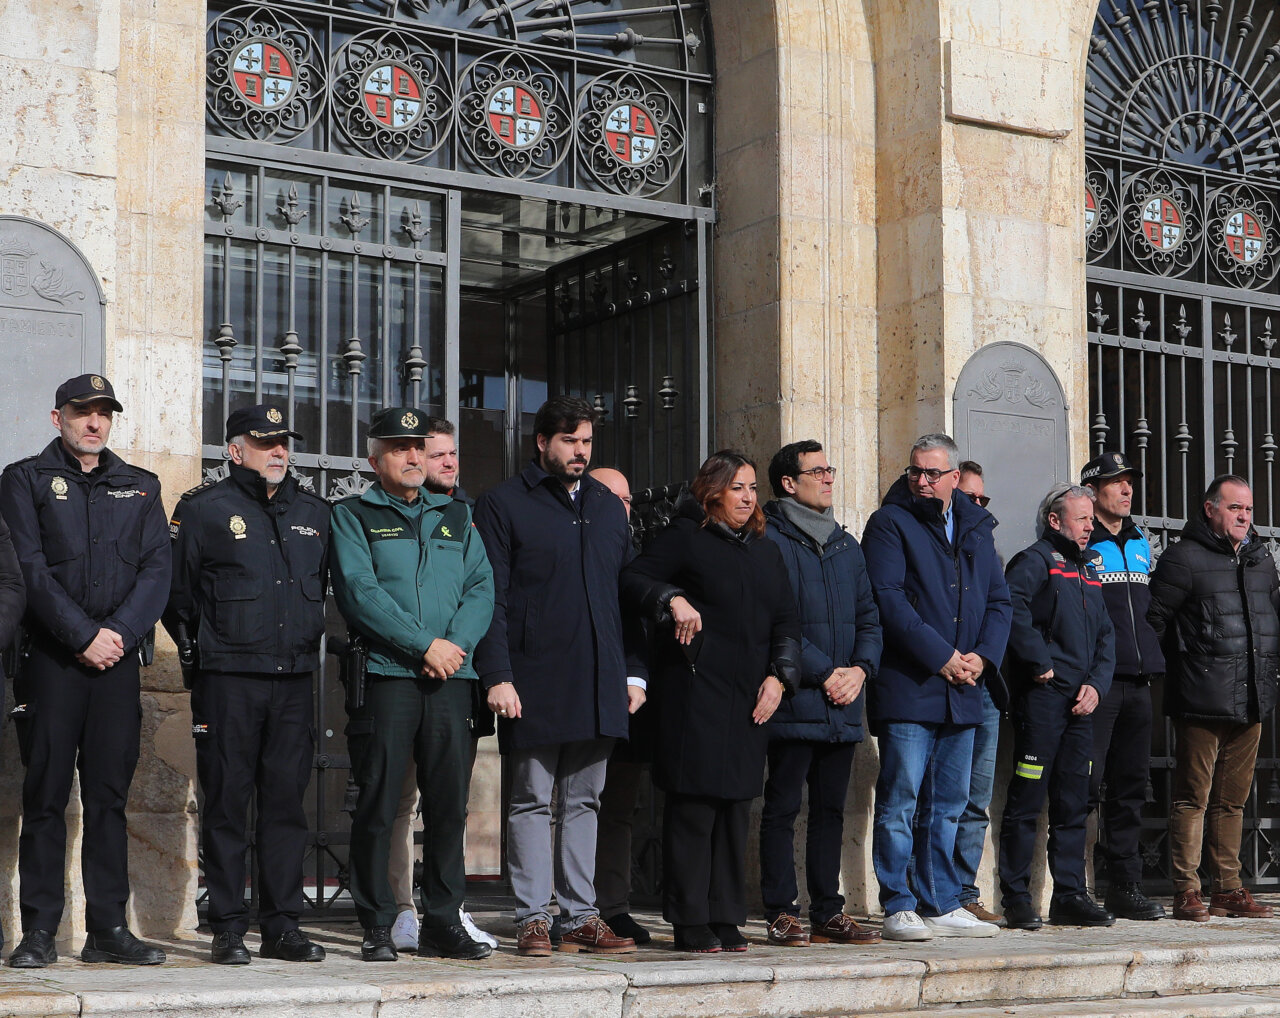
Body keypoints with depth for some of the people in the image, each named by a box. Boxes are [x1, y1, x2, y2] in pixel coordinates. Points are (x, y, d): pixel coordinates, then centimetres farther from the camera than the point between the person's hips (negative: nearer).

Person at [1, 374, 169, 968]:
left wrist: (119, 633, -9)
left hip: (118, 658, 3)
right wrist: (83, 636, -12)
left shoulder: (139, 487, 15)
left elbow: (157, 569, 6)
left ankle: (108, 929, 8)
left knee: (110, 795, 4)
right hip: (49, 658, -3)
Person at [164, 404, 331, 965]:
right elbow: (174, 592, 4)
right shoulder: (202, 509, 0)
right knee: (226, 803, -1)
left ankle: (283, 926, 11)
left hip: (294, 681, 4)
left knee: (287, 802, 5)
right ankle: (228, 929, 5)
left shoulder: (313, 512, 14)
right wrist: (198, 649, 5)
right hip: (227, 681, -4)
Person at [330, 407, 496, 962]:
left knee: (449, 802, 4)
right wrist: (425, 644, -13)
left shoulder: (455, 515, 19)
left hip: (450, 676, 4)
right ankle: (377, 926, 4)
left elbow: (482, 586, 10)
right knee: (378, 802, -3)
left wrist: (457, 643, -9)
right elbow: (359, 592, -7)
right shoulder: (354, 515, 6)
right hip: (385, 672, -4)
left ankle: (443, 922, 12)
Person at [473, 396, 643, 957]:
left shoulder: (608, 507, 17)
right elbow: (491, 598, -6)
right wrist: (497, 675, -14)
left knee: (583, 800, 9)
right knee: (532, 801, 0)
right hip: (534, 681, -5)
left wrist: (634, 672, 11)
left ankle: (581, 915, 13)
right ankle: (533, 918, 4)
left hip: (599, 682, 5)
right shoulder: (503, 504, 0)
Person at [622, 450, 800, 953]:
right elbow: (633, 578, -4)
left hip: (751, 700, 6)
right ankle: (690, 924, -1)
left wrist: (779, 675, 5)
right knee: (693, 805, -6)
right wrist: (674, 599, -19)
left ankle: (726, 920, 13)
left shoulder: (766, 551, 19)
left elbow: (786, 621, 18)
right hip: (696, 691, -6)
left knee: (736, 807, 7)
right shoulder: (685, 538, 2)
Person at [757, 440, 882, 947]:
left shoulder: (846, 545, 18)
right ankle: (782, 914, 1)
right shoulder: (770, 541, -4)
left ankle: (828, 912, 15)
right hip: (794, 704, -7)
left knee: (831, 810, 10)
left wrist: (860, 668, -1)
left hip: (842, 707, 7)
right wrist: (826, 673, -13)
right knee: (782, 808, -3)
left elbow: (868, 616, 17)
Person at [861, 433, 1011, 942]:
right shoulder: (890, 524, -1)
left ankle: (942, 905, 17)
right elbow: (888, 599, -12)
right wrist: (941, 656, -15)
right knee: (899, 801, -6)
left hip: (963, 690, 6)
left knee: (949, 803, 10)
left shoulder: (976, 528, 16)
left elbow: (999, 601, 15)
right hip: (908, 687, -6)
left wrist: (982, 656, -3)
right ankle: (899, 908, 0)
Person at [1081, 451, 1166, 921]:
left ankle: (1125, 885, 14)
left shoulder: (1140, 543, 19)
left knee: (1130, 785, 8)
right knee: (1085, 784, -10)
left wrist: (1152, 661, 19)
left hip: (1138, 681, 7)